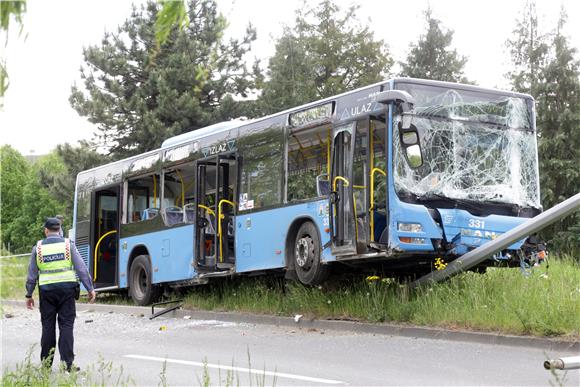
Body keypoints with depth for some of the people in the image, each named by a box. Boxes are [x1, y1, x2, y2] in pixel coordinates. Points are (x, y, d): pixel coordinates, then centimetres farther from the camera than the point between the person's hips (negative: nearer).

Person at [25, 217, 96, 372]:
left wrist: (29, 295, 14)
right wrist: (90, 289, -1)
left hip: (46, 290, 1)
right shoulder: (68, 245, 0)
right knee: (66, 325, 0)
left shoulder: (38, 247, 3)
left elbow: (32, 274, 6)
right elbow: (81, 268, -5)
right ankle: (67, 363, -4)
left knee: (48, 326, 9)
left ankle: (46, 363, 14)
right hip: (66, 289, -1)